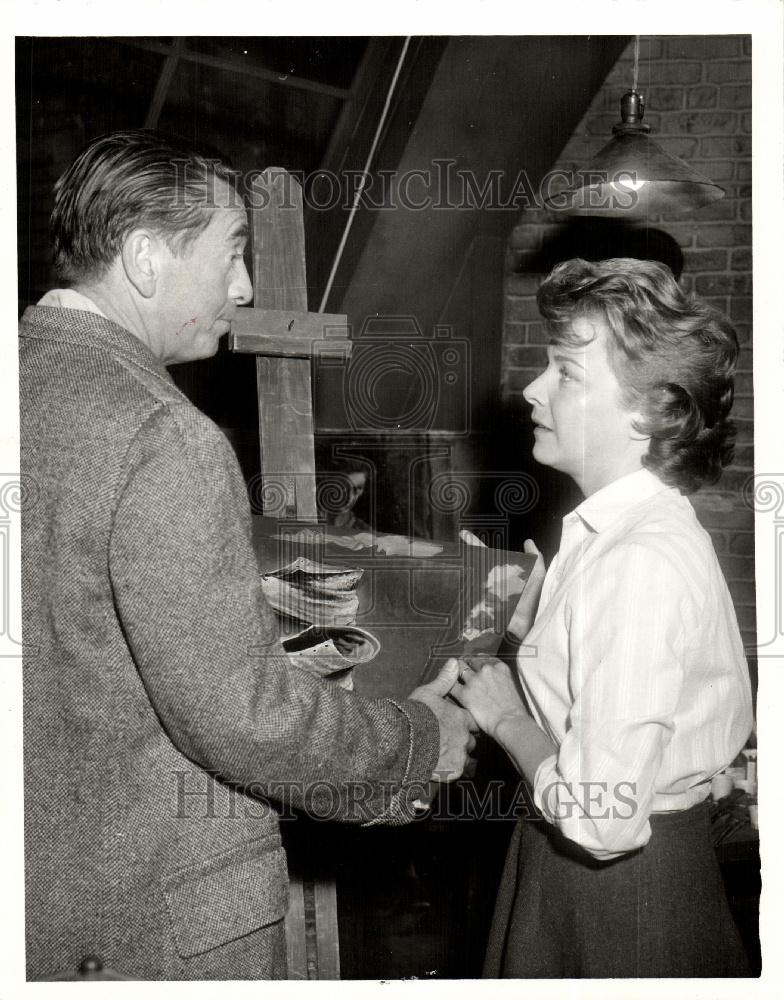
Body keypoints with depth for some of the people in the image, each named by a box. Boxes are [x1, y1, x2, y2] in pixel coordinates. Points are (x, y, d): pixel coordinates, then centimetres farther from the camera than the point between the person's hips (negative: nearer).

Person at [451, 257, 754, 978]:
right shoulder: (620, 526, 2)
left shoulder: (644, 563, -28)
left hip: (619, 885, -8)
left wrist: (506, 716, -16)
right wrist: (527, 634, 0)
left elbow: (601, 819, -29)